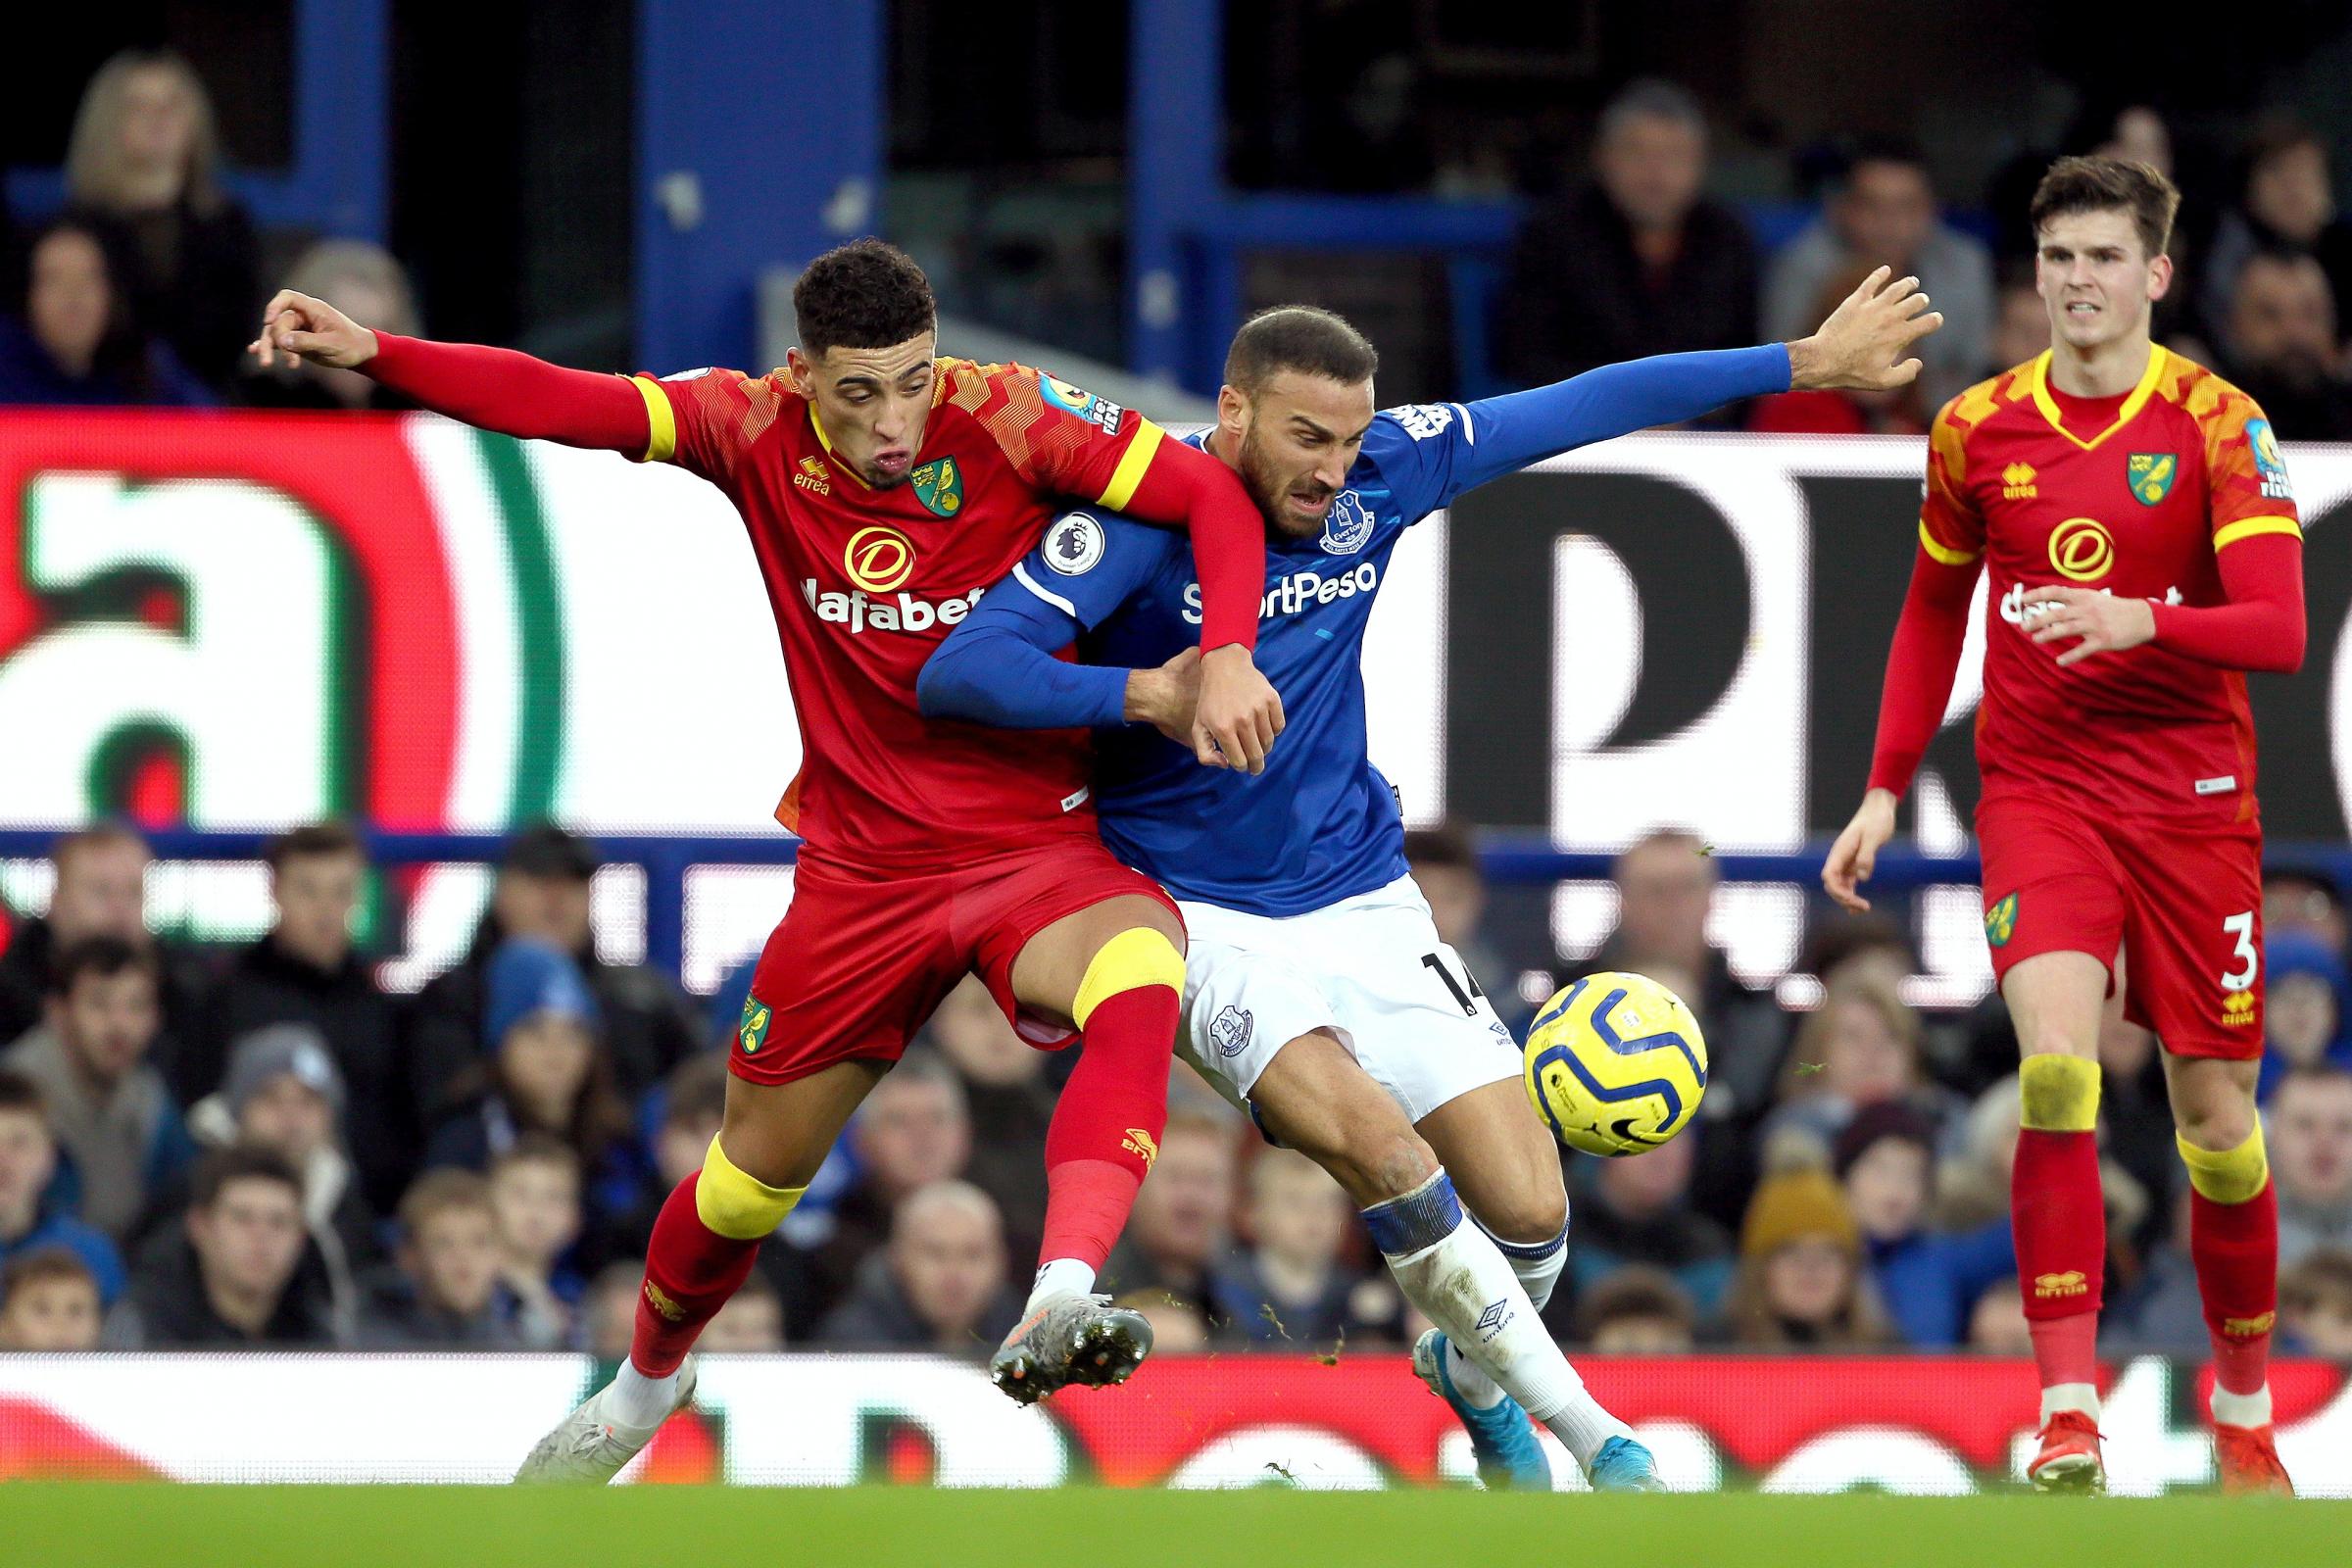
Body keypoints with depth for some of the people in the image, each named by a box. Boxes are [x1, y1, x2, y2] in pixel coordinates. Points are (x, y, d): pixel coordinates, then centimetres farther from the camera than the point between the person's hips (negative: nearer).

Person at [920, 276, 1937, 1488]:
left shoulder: (1379, 473, -3)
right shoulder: (1141, 515, -17)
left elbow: (1586, 408, 5)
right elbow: (958, 670, -24)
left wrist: (1806, 365, 8)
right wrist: (1142, 695, -38)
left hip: (1360, 899, 4)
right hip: (1204, 918, -4)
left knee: (1528, 1212, -7)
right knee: (1366, 1131, -30)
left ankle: (1469, 1367, 30)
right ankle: (1572, 1416, -16)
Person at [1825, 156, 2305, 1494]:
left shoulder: (2218, 426, -7)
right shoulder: (1978, 430, 4)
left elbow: (2280, 628, -16)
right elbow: (1934, 615, 19)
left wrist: (2142, 619, -34)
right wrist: (1885, 792, 15)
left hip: (2194, 801, -1)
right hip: (2040, 785, 1)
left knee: (2218, 1119, 5)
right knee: (2057, 1069, -22)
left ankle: (2246, 1410, 26)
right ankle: (2069, 1412, -24)